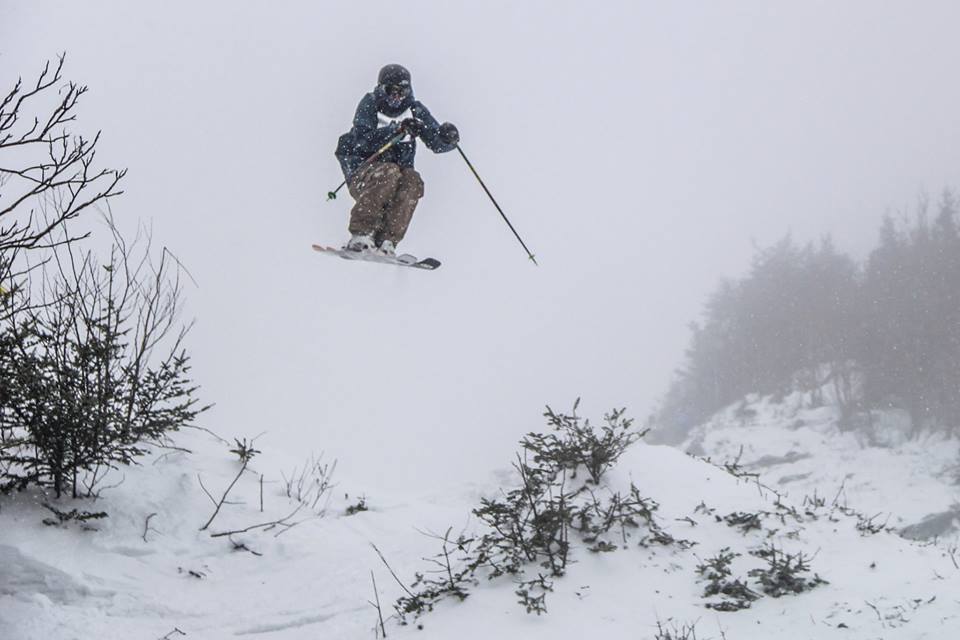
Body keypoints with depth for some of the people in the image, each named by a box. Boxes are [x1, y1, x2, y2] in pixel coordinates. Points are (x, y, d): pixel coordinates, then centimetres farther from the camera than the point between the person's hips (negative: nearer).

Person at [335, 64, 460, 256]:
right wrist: (398, 129, -31)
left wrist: (447, 136, -25)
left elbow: (437, 144, 0)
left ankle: (386, 241, -31)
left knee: (413, 182, -29)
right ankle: (360, 236, -35)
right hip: (361, 172, -3)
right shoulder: (370, 105, -2)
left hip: (396, 173, 3)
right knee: (389, 173, -34)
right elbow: (362, 140, -19)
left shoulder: (415, 111, 6)